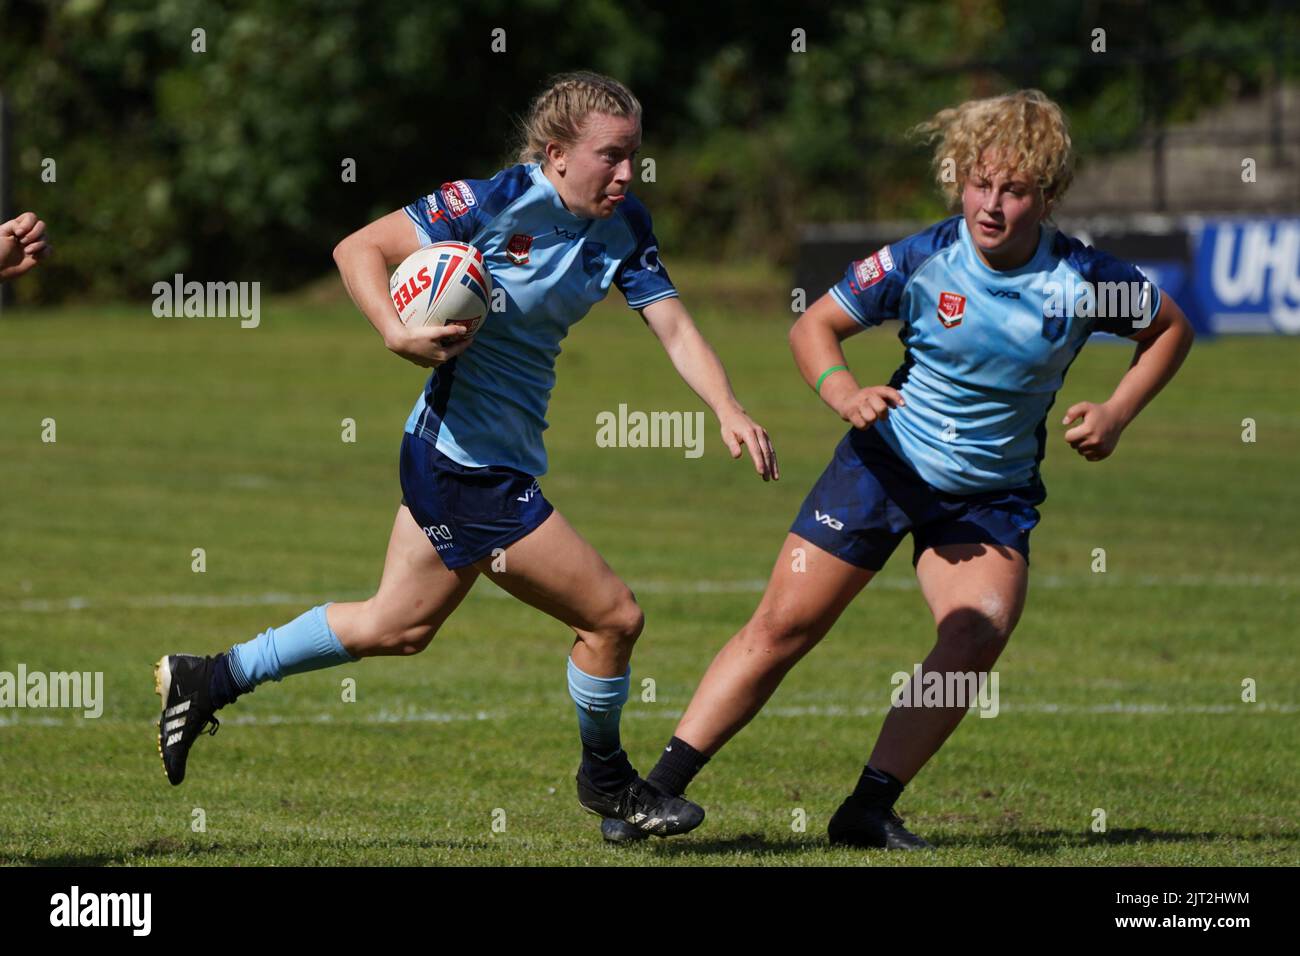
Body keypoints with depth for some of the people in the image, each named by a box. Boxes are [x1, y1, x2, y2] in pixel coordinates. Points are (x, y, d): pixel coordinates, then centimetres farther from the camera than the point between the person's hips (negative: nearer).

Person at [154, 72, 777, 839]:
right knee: (613, 616, -4)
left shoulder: (622, 226, 3)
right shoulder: (498, 202, -18)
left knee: (398, 626, 22)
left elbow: (673, 324, -2)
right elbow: (360, 248, -14)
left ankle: (209, 680, 32)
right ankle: (606, 778, 20)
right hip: (471, 465, -9)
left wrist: (728, 409, -18)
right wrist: (400, 335, -30)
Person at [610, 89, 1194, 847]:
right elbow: (815, 325, -5)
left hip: (992, 496, 1)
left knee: (981, 630, -24)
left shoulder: (1082, 279, -15)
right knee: (784, 625, -3)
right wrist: (845, 392, -25)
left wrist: (1116, 416, -9)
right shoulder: (922, 260, -16)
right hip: (887, 463, -1)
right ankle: (661, 789, 5)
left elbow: (1171, 329, 4)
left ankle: (870, 809, -16)